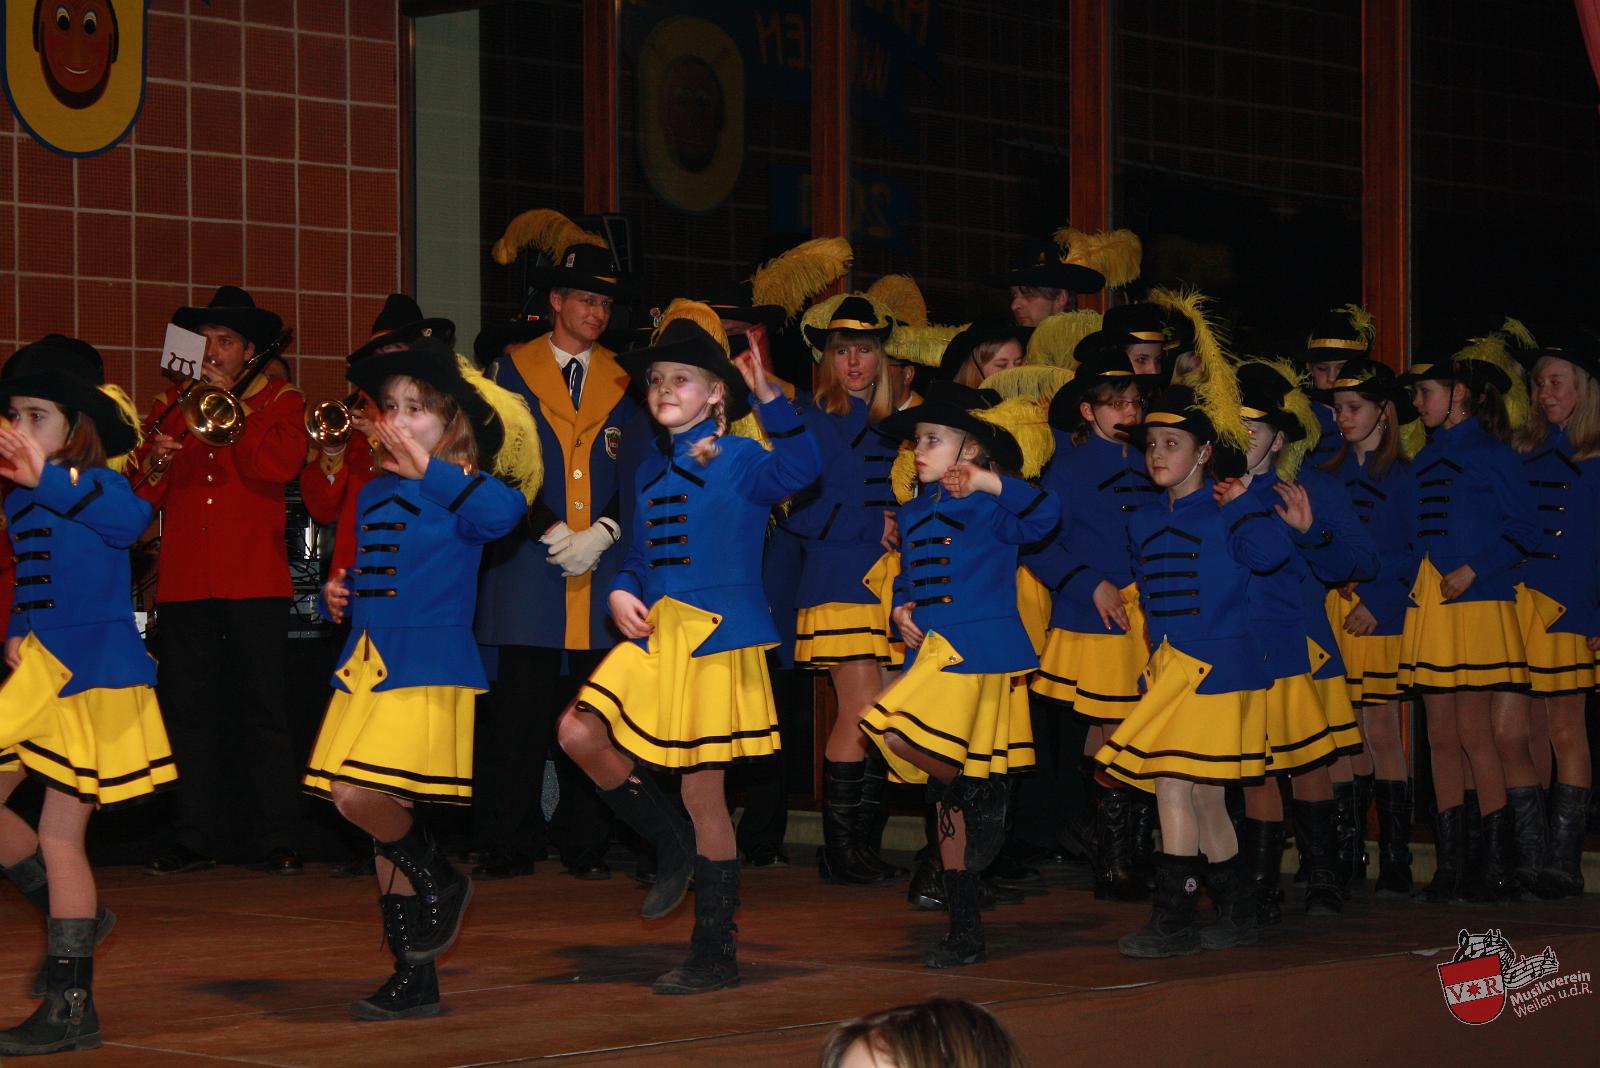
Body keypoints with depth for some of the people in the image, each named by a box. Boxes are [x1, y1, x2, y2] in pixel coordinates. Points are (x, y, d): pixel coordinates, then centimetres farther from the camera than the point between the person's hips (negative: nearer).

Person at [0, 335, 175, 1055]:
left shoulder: (97, 485, -12)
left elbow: (131, 520, -37)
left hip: (91, 673, -8)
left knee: (60, 838, -4)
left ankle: (71, 1005, 4)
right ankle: (75, 915, 26)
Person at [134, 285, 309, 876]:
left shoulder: (280, 402, 10)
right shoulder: (174, 404, 18)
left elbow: (280, 464, -11)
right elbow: (141, 496, 13)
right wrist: (154, 464, -9)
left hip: (254, 580, -3)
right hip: (184, 581, 3)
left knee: (264, 713, -3)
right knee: (188, 712, 2)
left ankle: (278, 841, 0)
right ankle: (196, 838, 7)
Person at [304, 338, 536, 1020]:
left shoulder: (459, 491, -7)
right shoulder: (374, 493, 15)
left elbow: (504, 511, -31)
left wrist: (429, 468, -31)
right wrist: (340, 595, 10)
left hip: (428, 669, -8)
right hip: (367, 667, 8)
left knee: (360, 795, -22)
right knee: (381, 817, 8)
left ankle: (439, 880, 8)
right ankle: (413, 979, 17)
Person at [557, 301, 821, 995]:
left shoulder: (739, 460, -7)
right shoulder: (652, 471, 13)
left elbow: (799, 469, -27)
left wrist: (768, 397, -36)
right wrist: (622, 594, 0)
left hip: (716, 637, -7)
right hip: (655, 633, 7)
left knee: (702, 791, -3)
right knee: (580, 733, -9)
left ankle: (716, 954, 9)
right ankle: (673, 850, 13)